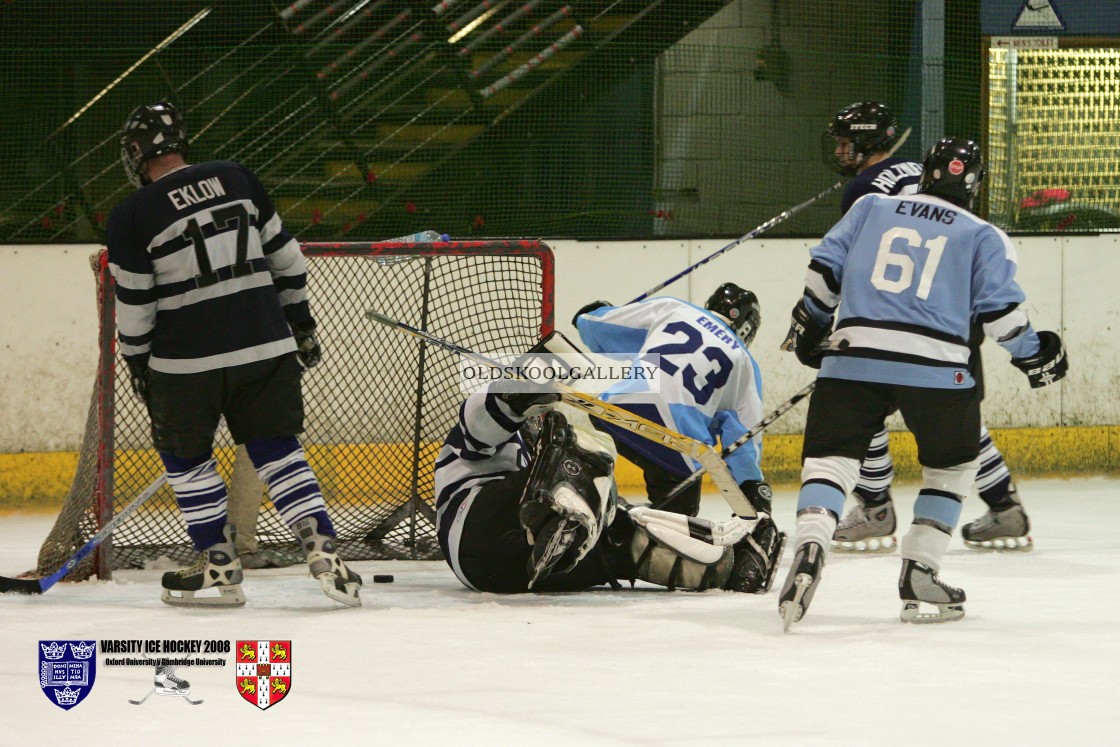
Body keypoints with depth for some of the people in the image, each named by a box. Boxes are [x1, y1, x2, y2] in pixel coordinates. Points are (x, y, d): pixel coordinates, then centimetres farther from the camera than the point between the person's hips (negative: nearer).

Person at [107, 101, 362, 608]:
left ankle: (219, 565, 15)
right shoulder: (236, 180, 6)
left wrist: (138, 366, 11)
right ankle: (322, 551, -4)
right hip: (266, 345, 4)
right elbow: (283, 256, 11)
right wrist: (301, 324, 21)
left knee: (185, 453, 16)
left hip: (188, 357, -4)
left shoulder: (133, 216, -7)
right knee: (277, 450, 10)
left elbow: (134, 306, -3)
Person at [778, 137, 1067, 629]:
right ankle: (919, 575, 10)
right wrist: (1032, 354, 18)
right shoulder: (984, 237, 12)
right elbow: (998, 310, 3)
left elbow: (824, 269, 15)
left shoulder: (871, 208, 17)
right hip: (935, 369, -1)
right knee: (953, 463, 20)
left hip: (853, 360, 1)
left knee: (829, 456, 4)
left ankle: (810, 545, -26)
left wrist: (810, 325, 28)